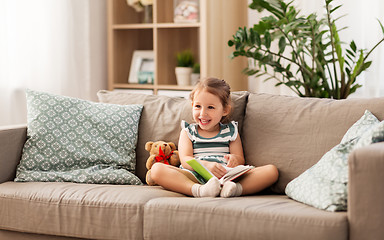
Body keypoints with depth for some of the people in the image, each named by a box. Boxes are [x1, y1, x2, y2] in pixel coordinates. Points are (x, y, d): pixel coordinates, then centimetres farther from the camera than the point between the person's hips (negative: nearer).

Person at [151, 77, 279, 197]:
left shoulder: (230, 131, 21)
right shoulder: (188, 132, 18)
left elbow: (241, 160, 13)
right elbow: (185, 160, 1)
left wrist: (235, 159, -14)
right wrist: (207, 165, -22)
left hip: (227, 177, 1)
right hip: (194, 177, -1)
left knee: (272, 171, -19)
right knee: (156, 169, -27)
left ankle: (231, 190, -43)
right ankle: (199, 191, -47)